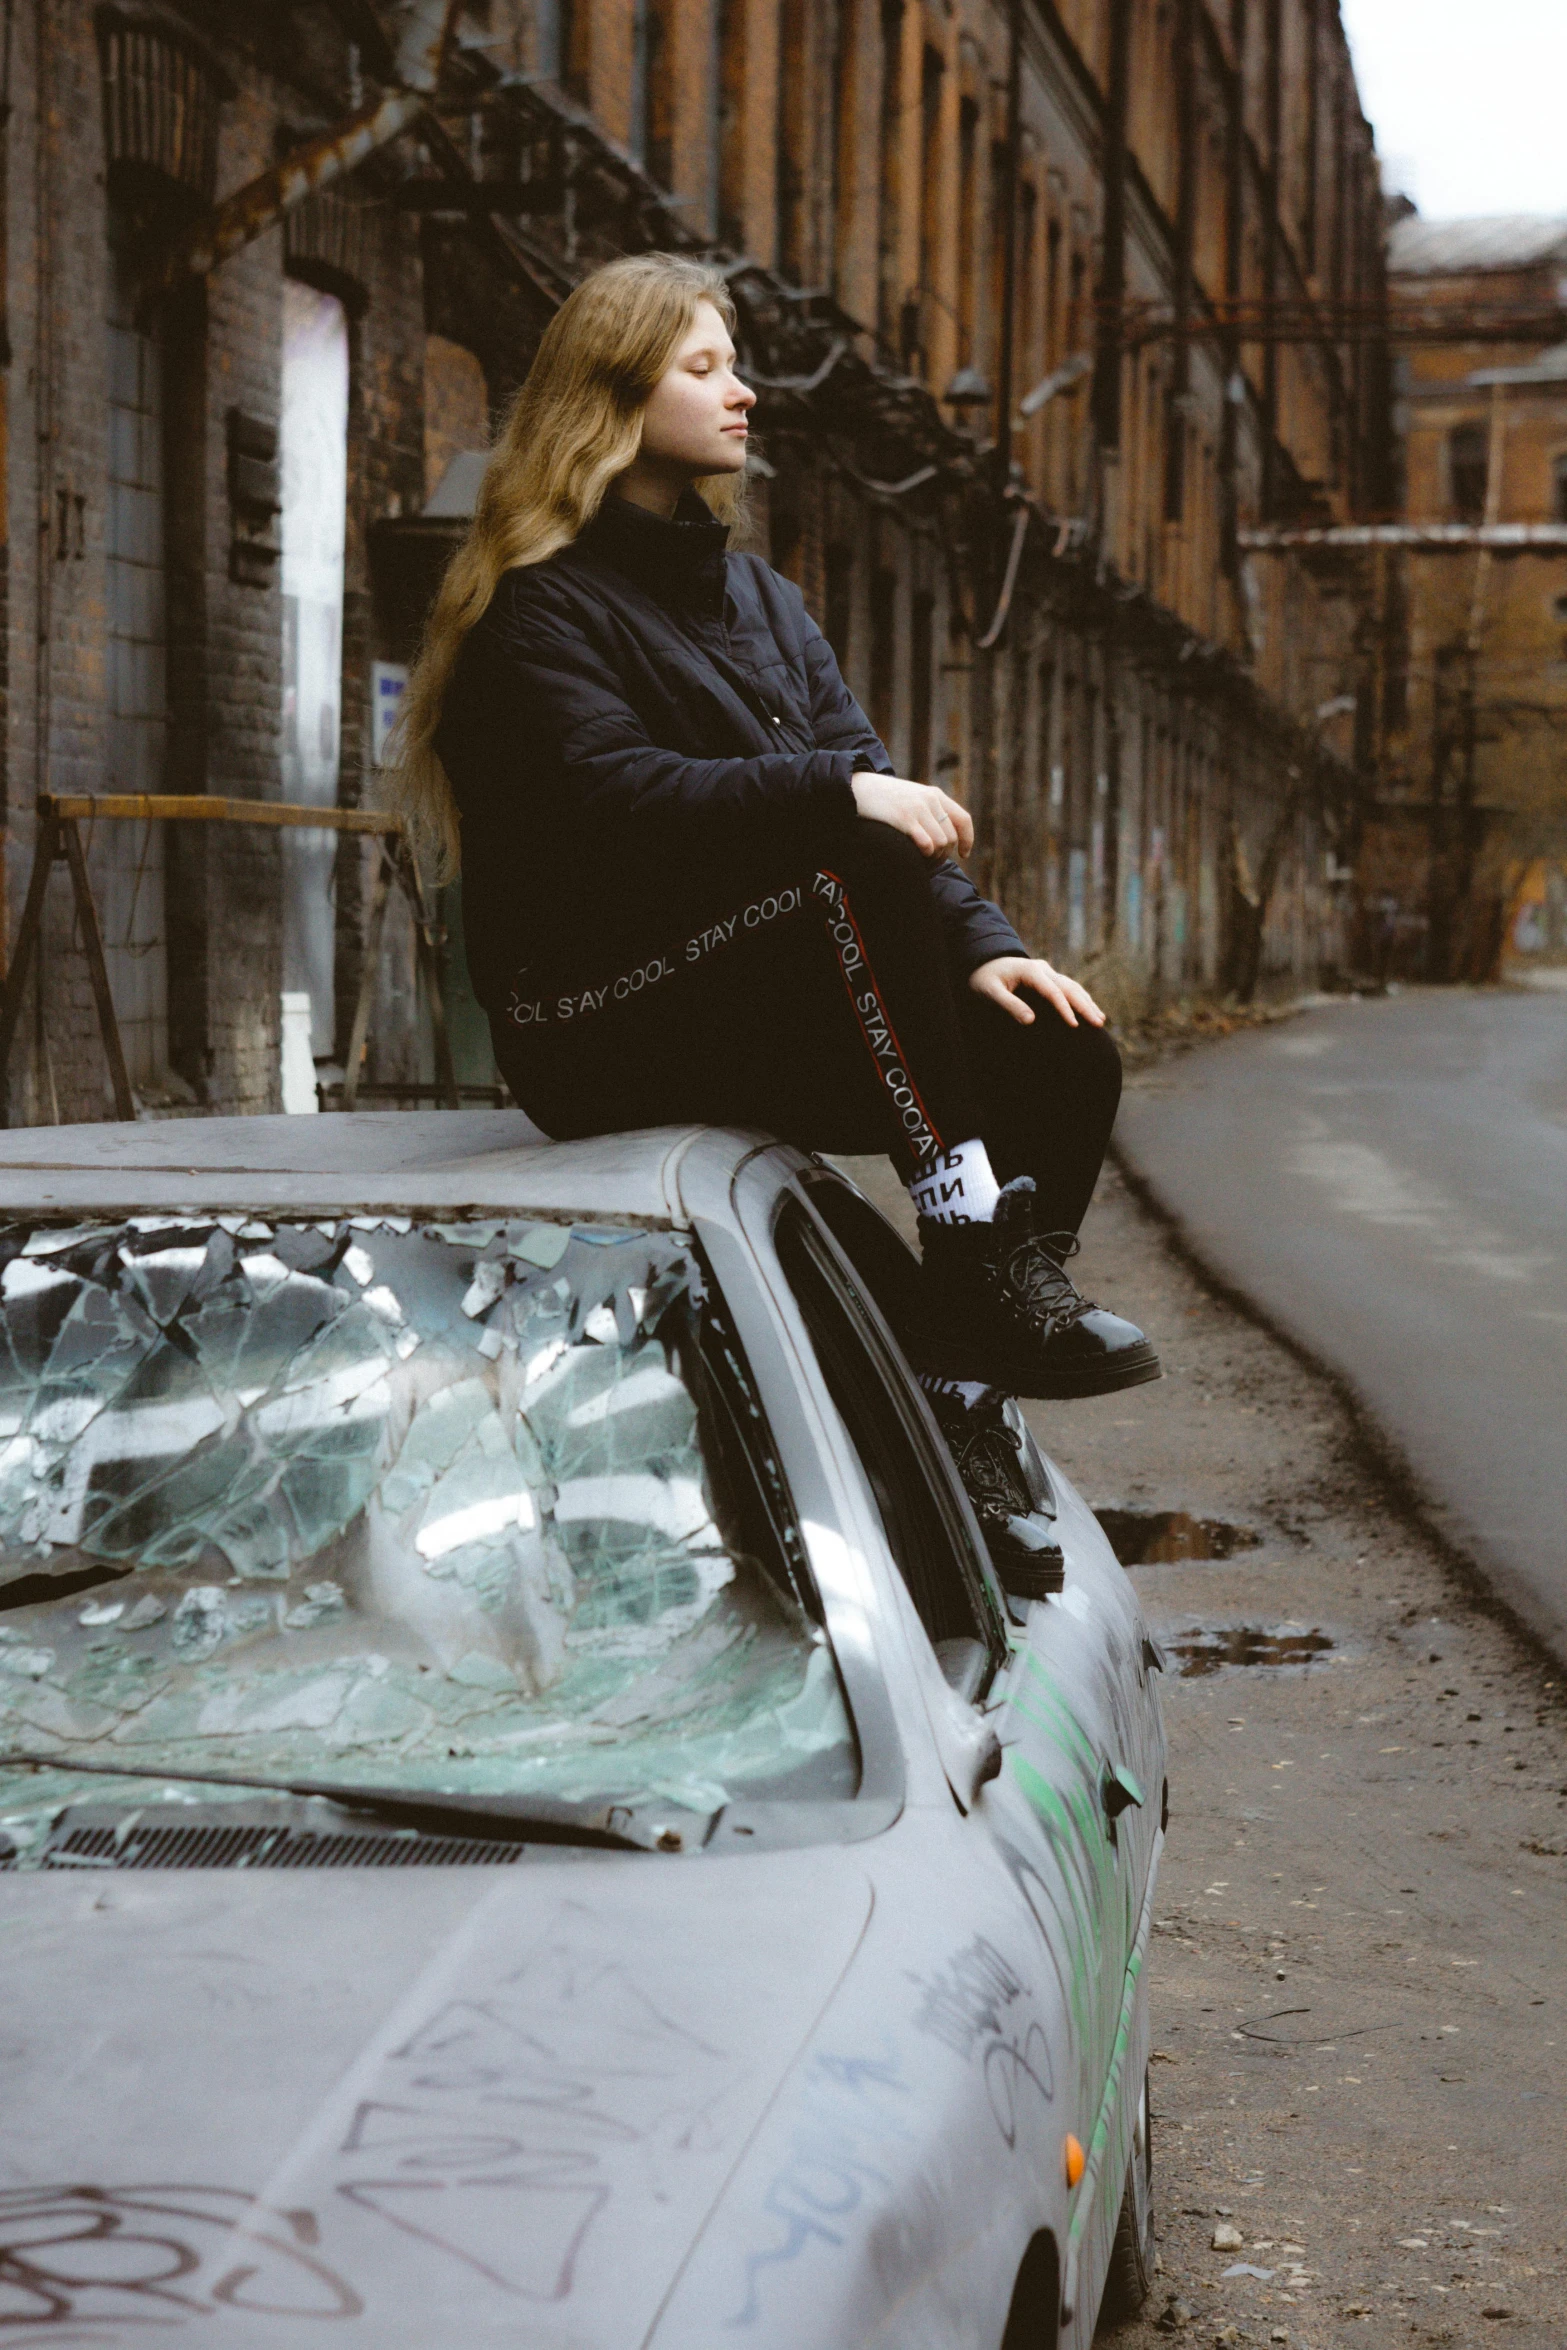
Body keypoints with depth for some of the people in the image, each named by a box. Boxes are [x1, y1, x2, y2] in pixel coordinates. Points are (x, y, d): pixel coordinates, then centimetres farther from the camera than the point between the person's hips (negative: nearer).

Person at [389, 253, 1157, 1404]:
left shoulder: (759, 597, 19)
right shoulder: (542, 606, -5)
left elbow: (875, 784, 9)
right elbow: (613, 801, -23)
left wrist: (979, 943, -8)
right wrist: (834, 791, -33)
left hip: (759, 1008, 7)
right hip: (601, 1031, -7)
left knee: (1062, 1053, -14)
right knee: (861, 868, -31)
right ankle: (975, 1248, -32)